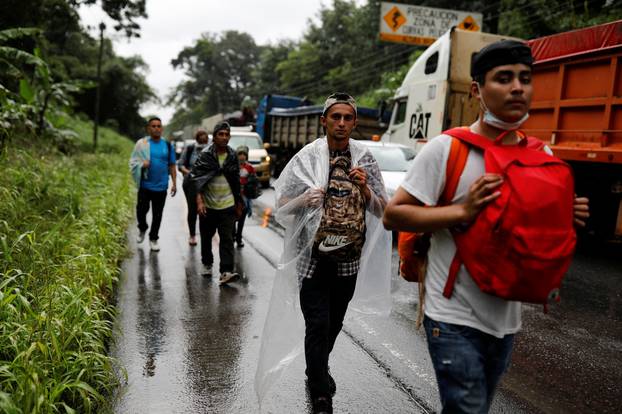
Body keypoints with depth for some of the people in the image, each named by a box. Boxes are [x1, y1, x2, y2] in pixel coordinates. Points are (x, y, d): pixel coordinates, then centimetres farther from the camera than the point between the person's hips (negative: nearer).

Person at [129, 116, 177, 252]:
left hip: (161, 186, 1)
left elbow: (172, 165, 9)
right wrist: (142, 164, -22)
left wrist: (174, 183, 5)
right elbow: (133, 161, 0)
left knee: (157, 214, 7)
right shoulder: (141, 143, -1)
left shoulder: (167, 145, 6)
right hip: (145, 185, -1)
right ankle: (142, 229, 34)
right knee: (141, 210, 3)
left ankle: (153, 239, 22)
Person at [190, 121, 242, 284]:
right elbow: (197, 179, -9)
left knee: (227, 239, -8)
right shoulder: (205, 156, -5)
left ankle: (226, 271, -11)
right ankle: (207, 264, 33)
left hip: (227, 205, 1)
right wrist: (199, 201, -20)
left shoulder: (233, 156, 5)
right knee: (206, 237, 14)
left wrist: (238, 204, 15)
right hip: (208, 205, -1)